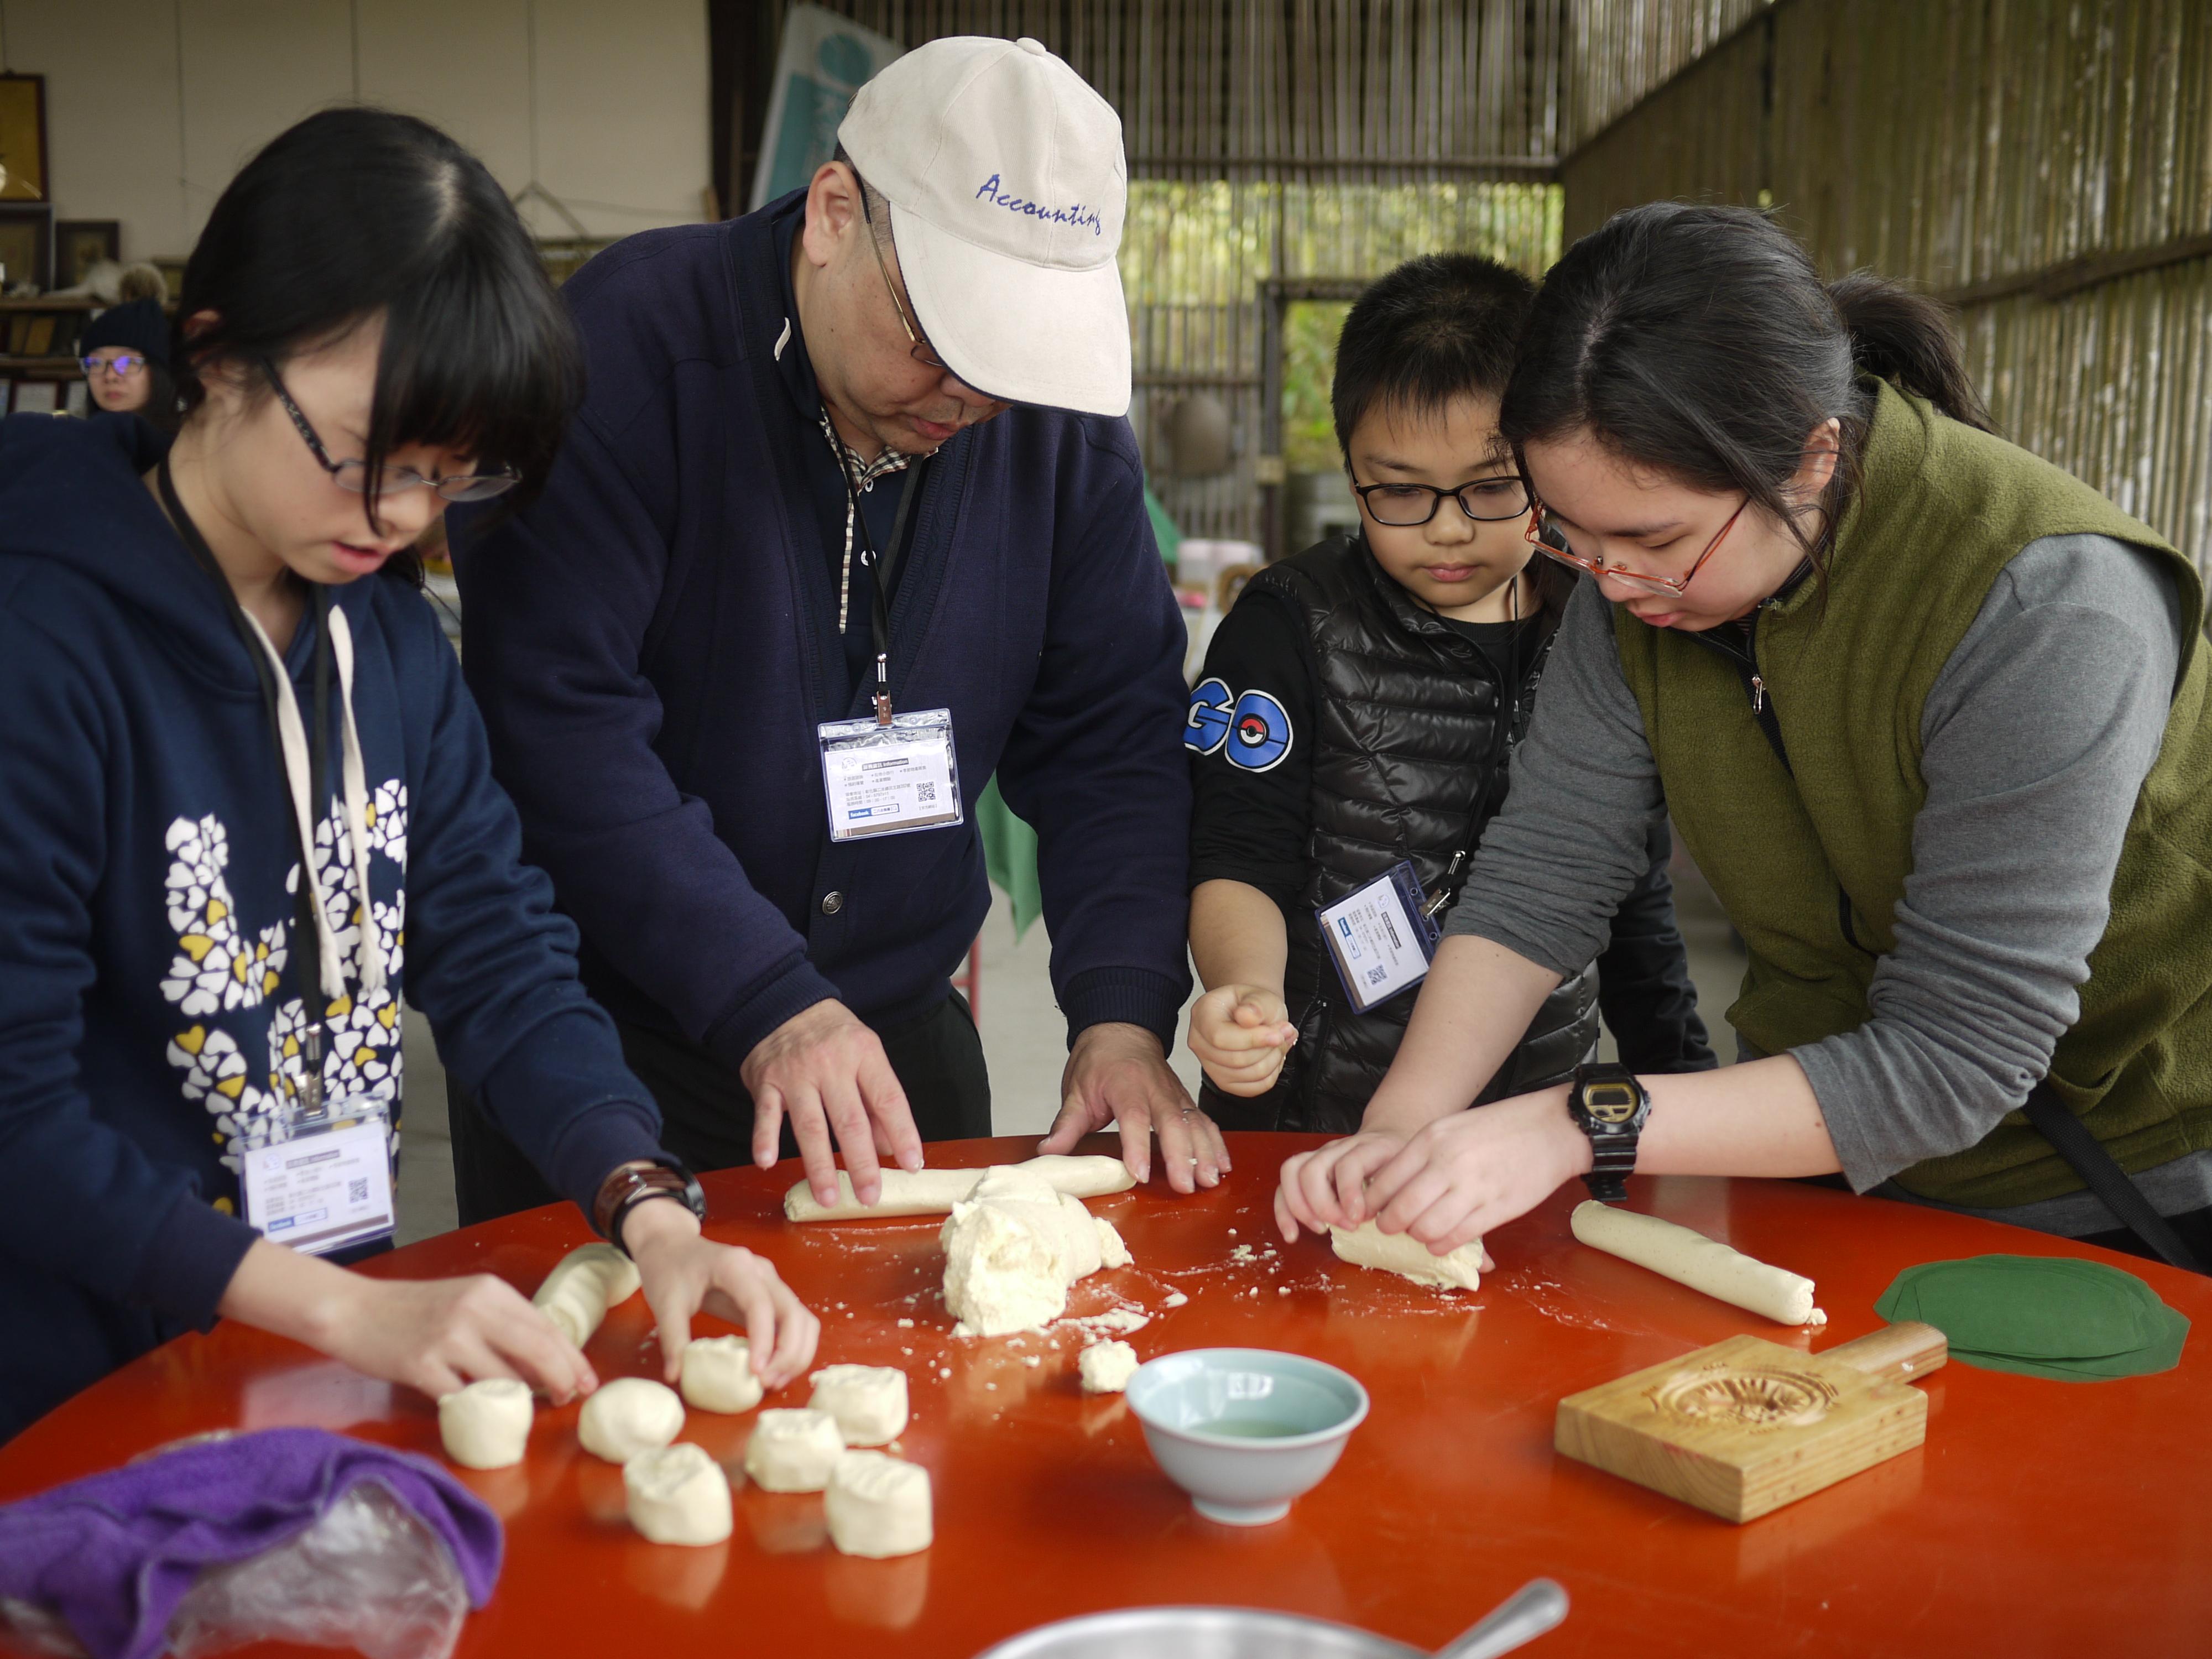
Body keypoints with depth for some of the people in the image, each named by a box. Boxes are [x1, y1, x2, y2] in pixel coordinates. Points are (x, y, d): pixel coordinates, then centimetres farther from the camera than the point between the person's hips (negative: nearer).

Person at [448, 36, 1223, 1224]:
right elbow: (560, 726, -23)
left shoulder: (1061, 416, -3)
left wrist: (1122, 1014, -15)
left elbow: (1109, 732, -2)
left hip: (900, 1031, 4)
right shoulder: (628, 347, -18)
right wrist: (766, 1004, -29)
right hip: (598, 1036, -4)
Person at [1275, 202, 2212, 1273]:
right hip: (1824, 1160, 4)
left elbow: (1953, 1061, -29)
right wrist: (1397, 1129, -24)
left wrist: (1582, 1129, -35)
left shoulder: (2045, 609, -30)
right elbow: (1541, 873, -11)